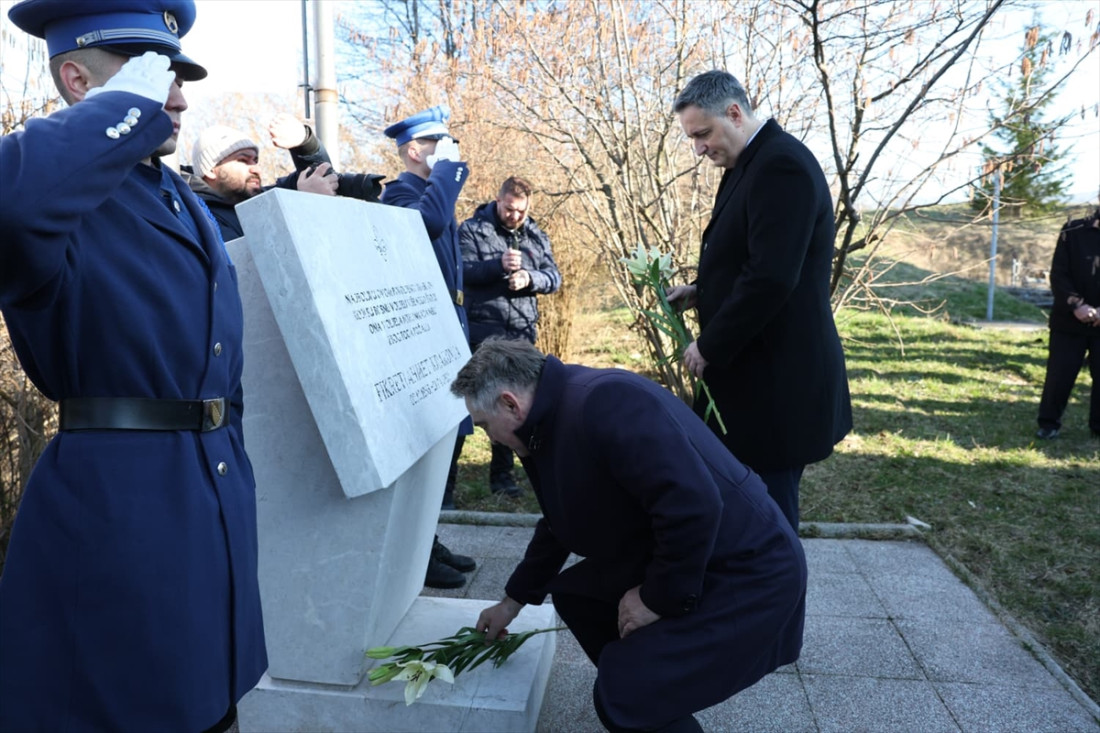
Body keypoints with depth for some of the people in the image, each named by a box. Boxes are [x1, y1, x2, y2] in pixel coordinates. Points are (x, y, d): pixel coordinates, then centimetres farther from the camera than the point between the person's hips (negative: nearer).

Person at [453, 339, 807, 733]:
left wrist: (659, 599, -18)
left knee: (622, 696, -14)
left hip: (748, 573, -10)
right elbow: (558, 526, 21)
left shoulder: (602, 403, -26)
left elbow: (694, 506, -32)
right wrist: (514, 599, 29)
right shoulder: (552, 420, 6)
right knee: (574, 592, 15)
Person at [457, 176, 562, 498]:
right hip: (482, 331, -4)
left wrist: (529, 278, -13)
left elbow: (554, 277, 8)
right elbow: (463, 271, -11)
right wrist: (499, 265, -26)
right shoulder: (472, 229, 0)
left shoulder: (536, 236, 13)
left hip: (521, 332, 5)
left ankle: (502, 474, 24)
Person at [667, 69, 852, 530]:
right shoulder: (752, 163, 14)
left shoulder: (782, 165, -18)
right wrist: (702, 293, 6)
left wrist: (709, 346, -15)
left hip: (776, 380, -10)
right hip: (753, 372, 10)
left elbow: (772, 278, -25)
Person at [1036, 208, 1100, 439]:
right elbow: (1058, 275, -5)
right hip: (1069, 321, -1)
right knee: (1059, 375, 2)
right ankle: (1049, 423, 15)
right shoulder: (1073, 232, -3)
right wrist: (1076, 305, -18)